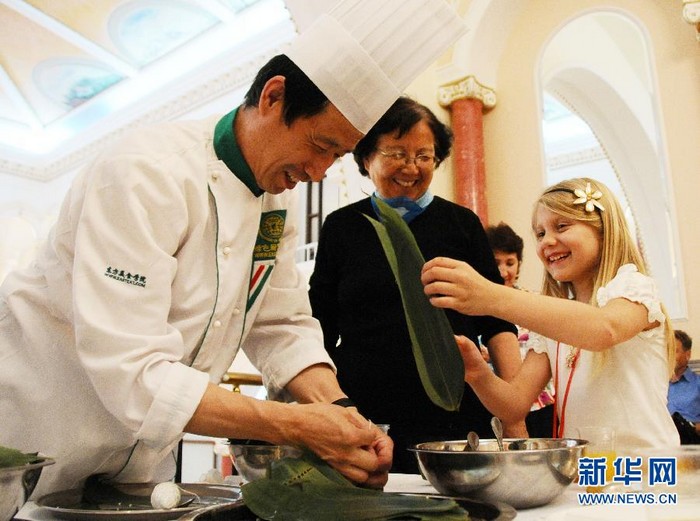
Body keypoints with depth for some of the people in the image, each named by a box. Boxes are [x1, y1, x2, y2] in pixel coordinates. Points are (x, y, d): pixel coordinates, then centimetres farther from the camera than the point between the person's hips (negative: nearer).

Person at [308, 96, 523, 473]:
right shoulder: (341, 228, 6)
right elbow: (321, 331, 8)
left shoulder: (462, 223, 7)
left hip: (456, 422, 1)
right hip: (362, 422, 0)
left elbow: (496, 321, 7)